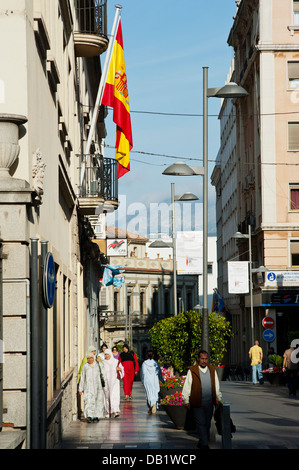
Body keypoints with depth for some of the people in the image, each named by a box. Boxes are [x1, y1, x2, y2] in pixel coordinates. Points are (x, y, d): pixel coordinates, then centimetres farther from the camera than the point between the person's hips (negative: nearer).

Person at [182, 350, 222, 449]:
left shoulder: (212, 370, 9)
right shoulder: (192, 371, -3)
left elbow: (216, 386, 18)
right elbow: (187, 387, 0)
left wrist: (219, 399, 16)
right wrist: (186, 401, -2)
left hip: (209, 403, 4)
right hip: (197, 403, -4)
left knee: (207, 424, 9)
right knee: (201, 423, -9)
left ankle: (201, 443, 22)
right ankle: (205, 445, -11)